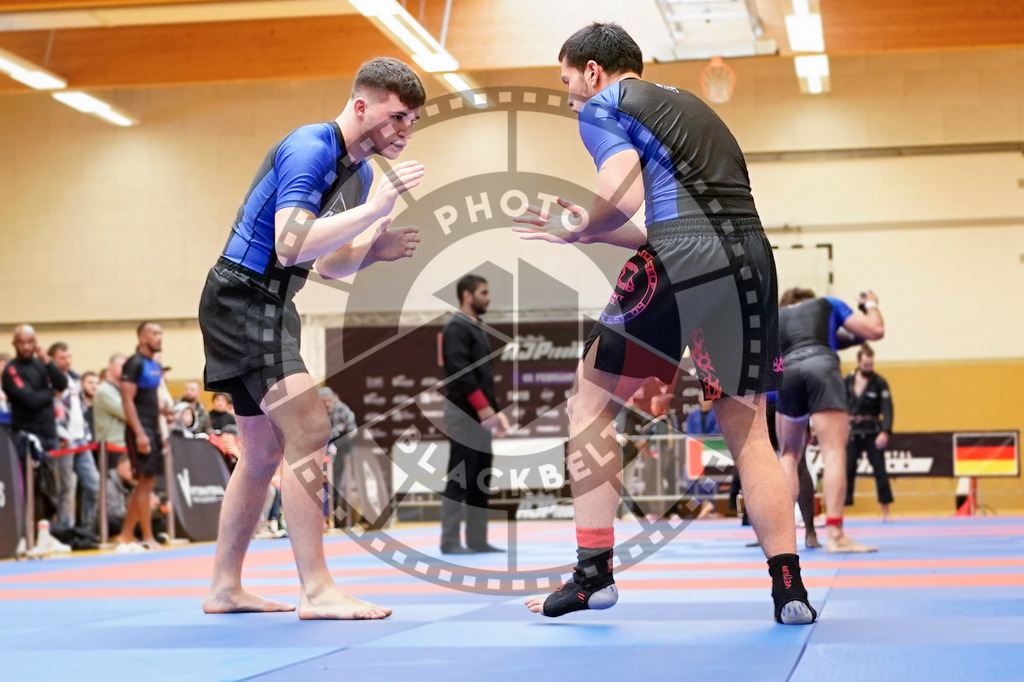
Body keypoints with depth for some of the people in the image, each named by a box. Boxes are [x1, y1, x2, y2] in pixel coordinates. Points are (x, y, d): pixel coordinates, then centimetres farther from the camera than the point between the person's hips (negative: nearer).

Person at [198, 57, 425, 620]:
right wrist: (373, 209, -31)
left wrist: (375, 249, -2)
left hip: (267, 307, 11)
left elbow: (327, 266, 17)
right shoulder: (309, 149, -18)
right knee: (309, 432, -19)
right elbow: (289, 245, -30)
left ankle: (224, 588, 24)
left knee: (264, 451, 15)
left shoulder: (359, 171, 12)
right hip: (242, 296, -11)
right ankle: (316, 591, -19)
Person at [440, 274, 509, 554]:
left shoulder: (476, 329, 19)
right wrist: (485, 409, -21)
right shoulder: (457, 329, -11)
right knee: (459, 480, -9)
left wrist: (496, 411, 14)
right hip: (464, 413, -10)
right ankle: (450, 541, -6)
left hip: (481, 415, 10)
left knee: (480, 481, 10)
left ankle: (477, 540, 14)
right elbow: (460, 374, -21)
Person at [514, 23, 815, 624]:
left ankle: (594, 573, 9)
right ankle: (790, 588, 8)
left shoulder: (605, 106, 7)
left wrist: (579, 229, 10)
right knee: (748, 432, 14)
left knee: (592, 402, 10)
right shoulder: (689, 106, 30)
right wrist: (587, 230, 33)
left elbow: (623, 197, -10)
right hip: (754, 261, 7)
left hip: (682, 265, -6)